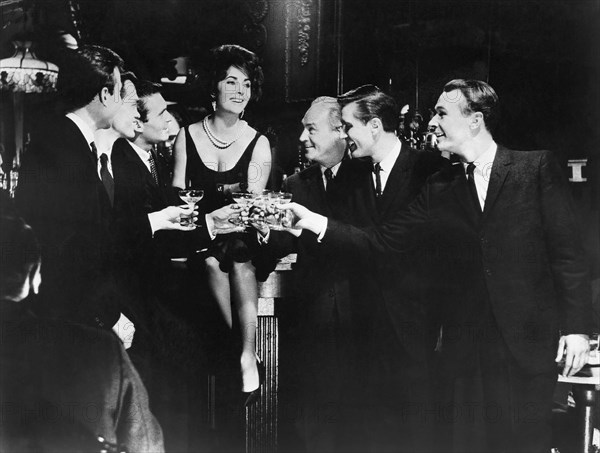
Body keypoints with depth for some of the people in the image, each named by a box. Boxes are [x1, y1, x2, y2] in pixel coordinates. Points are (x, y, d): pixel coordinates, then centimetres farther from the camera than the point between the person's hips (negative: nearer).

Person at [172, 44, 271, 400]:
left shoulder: (258, 143, 3)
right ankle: (241, 353, -13)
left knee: (239, 254, -25)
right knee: (212, 260, -22)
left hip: (241, 235, -1)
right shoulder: (187, 137, 5)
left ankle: (247, 354, -21)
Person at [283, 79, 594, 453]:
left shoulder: (537, 169, 1)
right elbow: (383, 242, 7)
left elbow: (567, 251, -2)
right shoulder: (439, 190, 11)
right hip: (463, 348, 3)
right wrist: (313, 222, -2)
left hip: (527, 342, -3)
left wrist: (576, 327, -8)